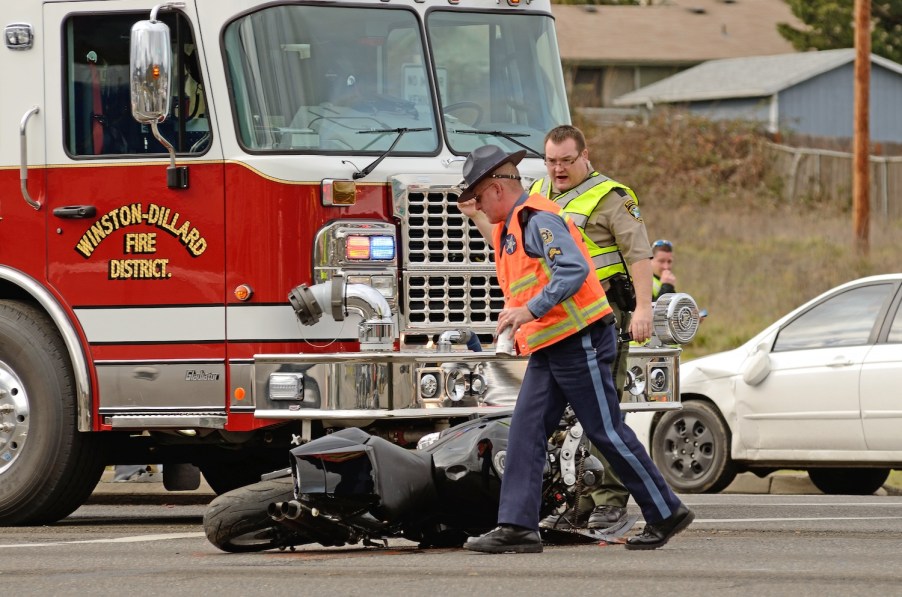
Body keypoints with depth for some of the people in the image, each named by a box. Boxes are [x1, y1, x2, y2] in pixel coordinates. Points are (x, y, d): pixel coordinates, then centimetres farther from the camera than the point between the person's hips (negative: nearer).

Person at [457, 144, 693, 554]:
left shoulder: (539, 220, -15)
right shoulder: (508, 228, 18)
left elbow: (574, 270, -27)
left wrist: (530, 311, -30)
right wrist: (521, 325, 14)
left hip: (579, 341, -10)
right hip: (547, 349, 10)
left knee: (607, 431, -5)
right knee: (525, 432, 0)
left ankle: (665, 513, 5)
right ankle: (517, 526, -4)